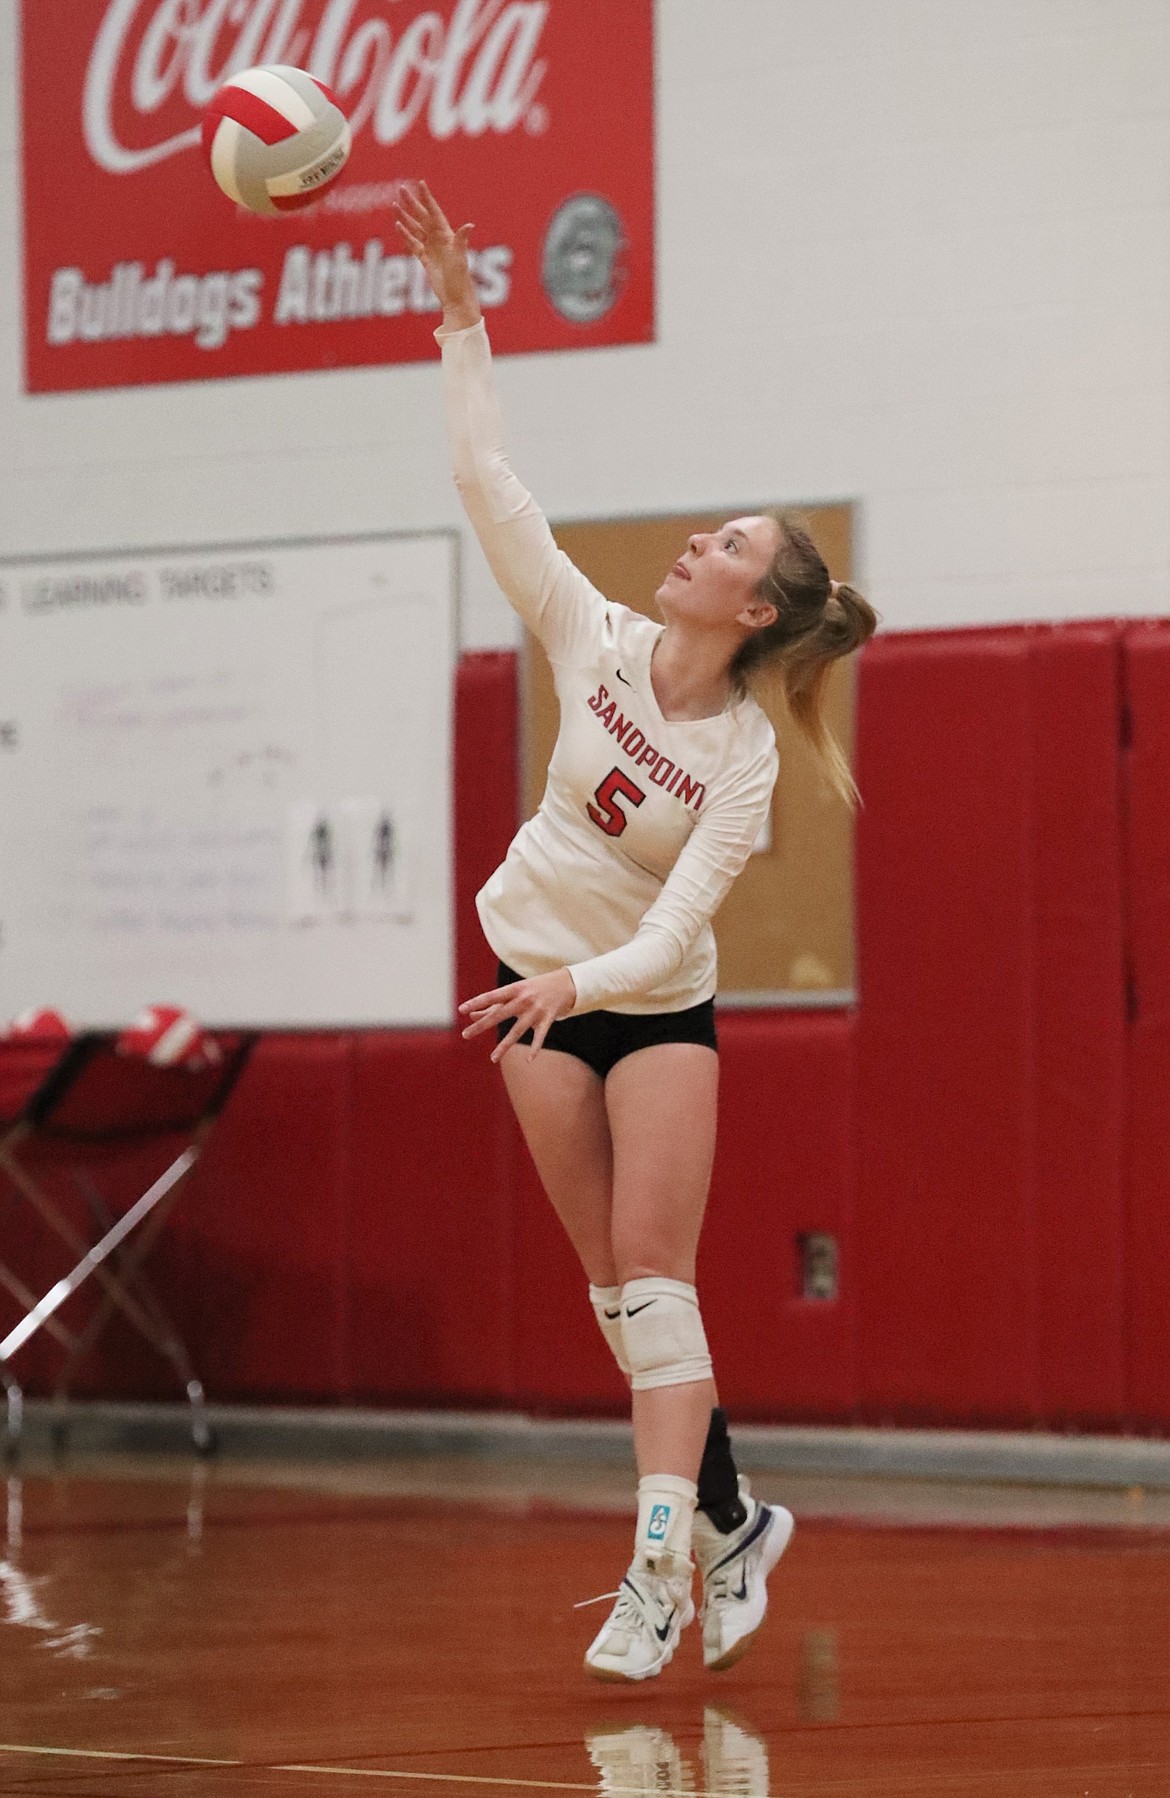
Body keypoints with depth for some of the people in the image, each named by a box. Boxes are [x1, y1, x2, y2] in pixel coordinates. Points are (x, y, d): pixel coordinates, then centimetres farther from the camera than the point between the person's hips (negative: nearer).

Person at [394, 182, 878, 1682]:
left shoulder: (744, 757, -16)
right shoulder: (598, 642, -8)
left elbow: (680, 920, -23)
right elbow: (488, 487, -9)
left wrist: (585, 980, -41)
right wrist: (462, 318, -13)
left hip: (655, 1002, -3)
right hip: (538, 988, 3)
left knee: (651, 1271, -13)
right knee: (614, 1277, 4)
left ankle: (660, 1567, -19)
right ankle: (730, 1521, 15)